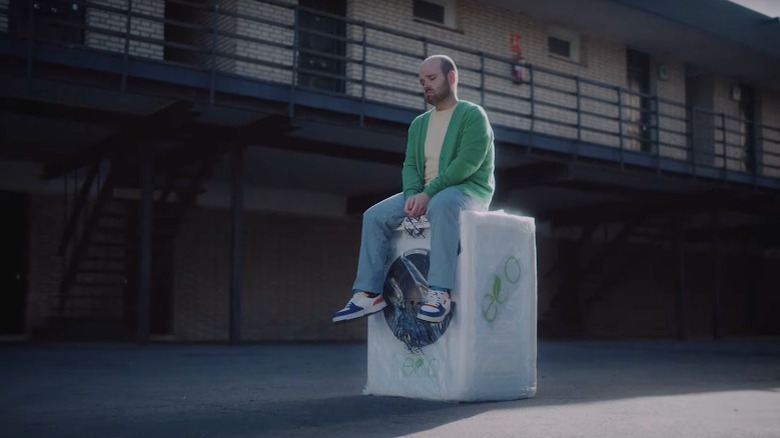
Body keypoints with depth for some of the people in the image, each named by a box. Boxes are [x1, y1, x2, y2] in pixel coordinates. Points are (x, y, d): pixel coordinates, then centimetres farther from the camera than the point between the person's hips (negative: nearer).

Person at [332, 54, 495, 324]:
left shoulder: (473, 114, -4)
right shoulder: (419, 124, 18)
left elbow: (467, 162, -17)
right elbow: (410, 164, 10)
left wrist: (429, 193, -24)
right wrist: (413, 194, -13)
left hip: (468, 189, -7)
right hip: (426, 194, 7)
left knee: (442, 205, -41)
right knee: (374, 216, -12)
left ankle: (440, 293, -43)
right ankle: (368, 294, -15)